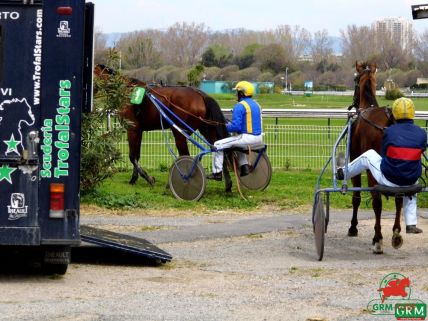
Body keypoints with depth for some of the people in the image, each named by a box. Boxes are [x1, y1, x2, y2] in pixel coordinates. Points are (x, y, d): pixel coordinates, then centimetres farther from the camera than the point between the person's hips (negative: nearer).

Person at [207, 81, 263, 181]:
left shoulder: (239, 106, -14)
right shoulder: (256, 104, 14)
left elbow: (235, 126, -21)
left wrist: (225, 127, -1)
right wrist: (231, 123, 22)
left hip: (246, 138, -9)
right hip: (258, 138, 9)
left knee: (218, 145, 1)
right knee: (238, 142, 39)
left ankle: (217, 173, 2)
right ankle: (244, 166, 28)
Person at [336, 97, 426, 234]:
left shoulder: (389, 131, -11)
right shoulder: (421, 133, -6)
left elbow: (383, 154, 2)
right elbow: (418, 155, 7)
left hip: (388, 180, -2)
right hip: (410, 181, 2)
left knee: (369, 155, 22)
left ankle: (343, 172, 40)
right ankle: (411, 224, 38)